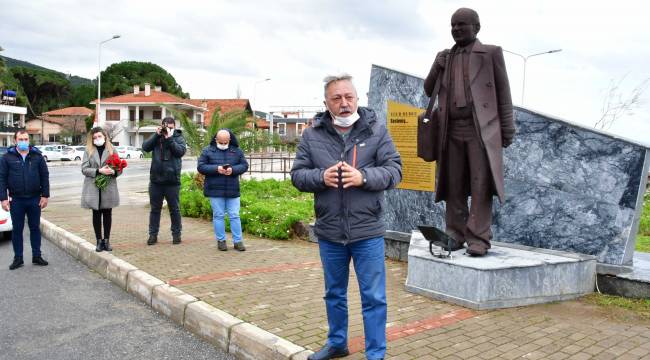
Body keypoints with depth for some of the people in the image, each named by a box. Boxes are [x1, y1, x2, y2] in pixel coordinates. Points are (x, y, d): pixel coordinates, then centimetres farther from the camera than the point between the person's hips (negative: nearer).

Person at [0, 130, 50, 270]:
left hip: (35, 199, 1)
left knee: (35, 228, 9)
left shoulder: (37, 156, 3)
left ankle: (37, 256, 18)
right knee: (17, 229, 7)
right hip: (16, 200, -1)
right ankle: (18, 258, 16)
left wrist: (45, 195, -2)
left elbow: (45, 176, 3)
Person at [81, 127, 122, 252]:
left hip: (109, 187, 0)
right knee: (96, 214, 7)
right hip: (93, 188, 0)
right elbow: (84, 169, -5)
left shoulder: (111, 149, 4)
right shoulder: (88, 151, 2)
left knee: (107, 214, 7)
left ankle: (106, 240, 18)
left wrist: (113, 171, -18)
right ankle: (99, 241, 15)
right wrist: (99, 171, -19)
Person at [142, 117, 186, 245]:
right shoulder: (156, 137, 8)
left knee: (174, 209, 7)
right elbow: (145, 147, -5)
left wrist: (169, 138, -18)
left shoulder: (179, 138, 2)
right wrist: (157, 135, -12)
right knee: (155, 209, 10)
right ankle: (153, 234, 18)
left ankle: (176, 234, 18)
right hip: (156, 180, 2)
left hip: (172, 180, -2)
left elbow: (180, 151, -14)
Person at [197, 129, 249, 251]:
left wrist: (233, 170, -15)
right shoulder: (207, 151, 1)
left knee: (234, 216, 4)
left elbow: (244, 165, 4)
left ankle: (238, 241, 11)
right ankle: (221, 240, 16)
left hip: (233, 190, 1)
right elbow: (200, 167, -3)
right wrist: (216, 169, -18)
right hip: (215, 190, -1)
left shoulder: (237, 151, 5)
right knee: (218, 215, 6)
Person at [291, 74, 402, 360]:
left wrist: (363, 177, -23)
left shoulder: (376, 130, -2)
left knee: (373, 297, 5)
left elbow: (394, 170, -6)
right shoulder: (312, 135, 2)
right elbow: (297, 174, 2)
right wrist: (321, 177, -18)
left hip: (367, 232, -2)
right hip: (329, 232, 3)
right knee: (334, 293, 20)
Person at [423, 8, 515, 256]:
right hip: (452, 130, 4)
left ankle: (478, 239, -7)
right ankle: (455, 235, 9)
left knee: (480, 185, -8)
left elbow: (503, 93, 4)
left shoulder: (491, 53, 6)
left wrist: (508, 129, -2)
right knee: (453, 186, 3)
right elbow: (429, 91, 18)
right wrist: (438, 66, 1)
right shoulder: (445, 57, 18)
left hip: (481, 128, -4)